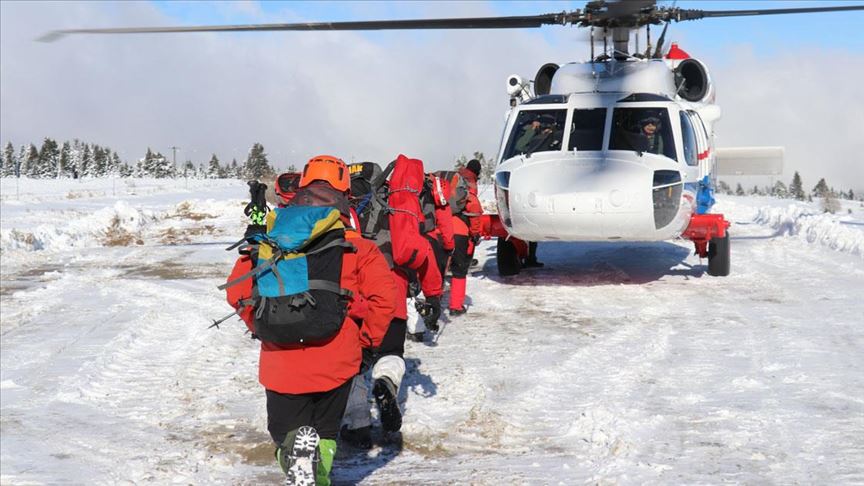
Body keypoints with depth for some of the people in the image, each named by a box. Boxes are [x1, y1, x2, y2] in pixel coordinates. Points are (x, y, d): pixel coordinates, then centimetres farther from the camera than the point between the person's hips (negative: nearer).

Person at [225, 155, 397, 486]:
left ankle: (294, 447, -21)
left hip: (282, 361, 0)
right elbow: (384, 297, -9)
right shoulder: (356, 246, -1)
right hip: (337, 362, 1)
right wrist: (365, 338, 6)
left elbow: (237, 291, 2)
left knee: (284, 433, 13)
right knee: (325, 433, 23)